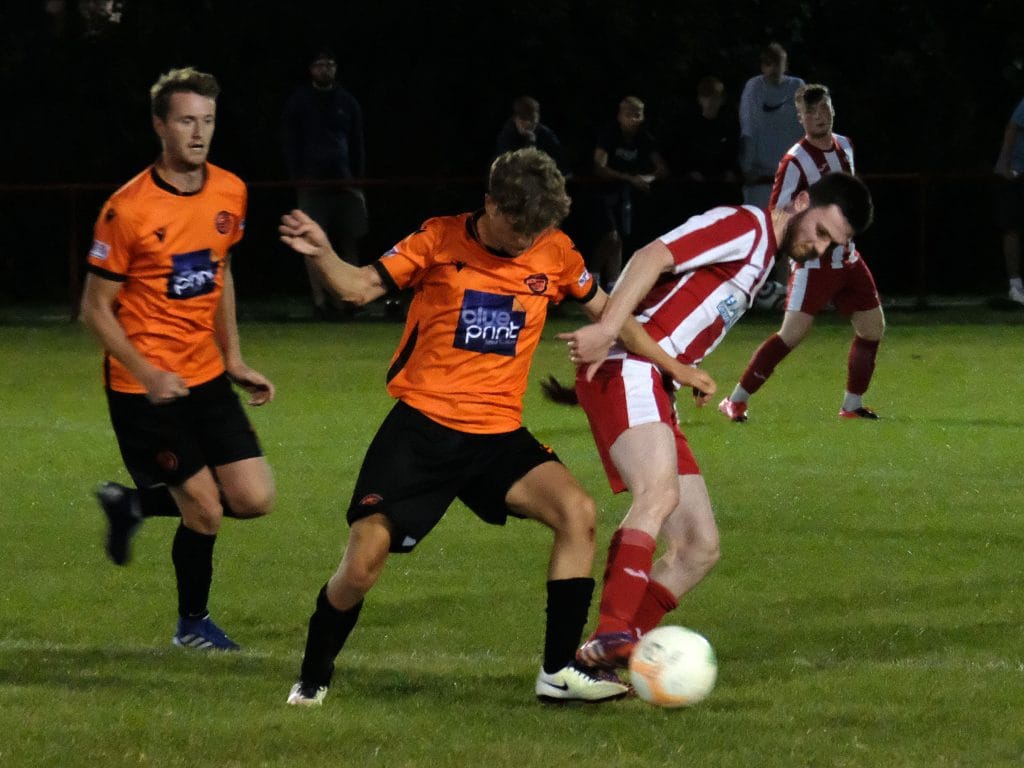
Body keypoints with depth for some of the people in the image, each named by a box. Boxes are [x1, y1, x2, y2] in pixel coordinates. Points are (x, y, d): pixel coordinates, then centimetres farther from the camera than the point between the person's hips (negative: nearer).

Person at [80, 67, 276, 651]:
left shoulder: (230, 193, 2)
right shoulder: (128, 209, -17)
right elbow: (95, 307, -11)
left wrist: (234, 359, 13)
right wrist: (147, 375, -20)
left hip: (206, 376, 6)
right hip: (143, 386, -6)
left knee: (255, 498, -1)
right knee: (205, 511, -6)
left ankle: (137, 503, 23)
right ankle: (193, 623, 19)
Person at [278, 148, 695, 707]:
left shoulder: (554, 253, 4)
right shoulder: (440, 241, -5)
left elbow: (603, 310, 18)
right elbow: (358, 288, -4)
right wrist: (320, 254, -24)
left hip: (498, 434, 3)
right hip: (421, 426, -3)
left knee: (577, 513, -19)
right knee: (363, 559, -11)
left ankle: (559, 671, -12)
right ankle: (313, 677, 13)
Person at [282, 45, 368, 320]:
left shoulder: (347, 102, 12)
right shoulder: (299, 101, 4)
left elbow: (357, 144, 15)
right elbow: (291, 143, 3)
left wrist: (358, 180, 7)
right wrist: (298, 178, -6)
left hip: (344, 181, 3)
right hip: (313, 182, -3)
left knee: (349, 241, -1)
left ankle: (349, 301, 3)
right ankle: (320, 301, -5)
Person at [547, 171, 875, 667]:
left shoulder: (763, 259, 28)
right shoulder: (746, 227, -2)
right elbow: (654, 257, -17)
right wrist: (606, 329, -28)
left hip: (655, 397, 10)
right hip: (627, 370, -10)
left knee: (699, 549, 4)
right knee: (661, 492, -33)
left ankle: (606, 656, -2)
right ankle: (613, 635, -45)